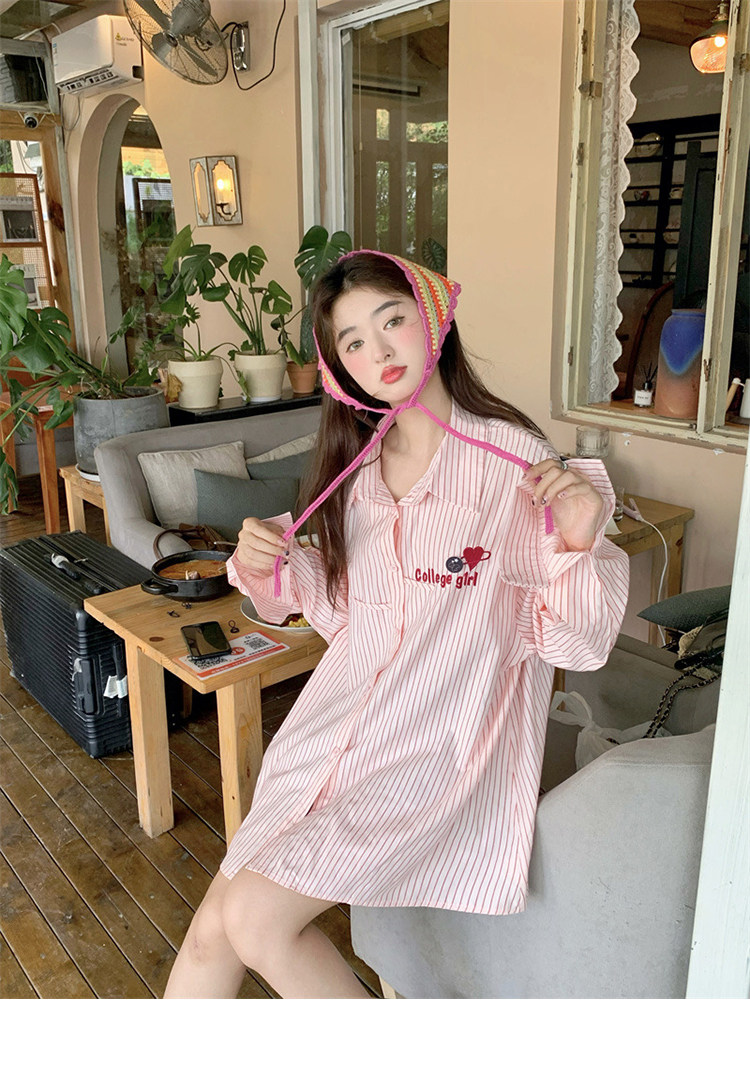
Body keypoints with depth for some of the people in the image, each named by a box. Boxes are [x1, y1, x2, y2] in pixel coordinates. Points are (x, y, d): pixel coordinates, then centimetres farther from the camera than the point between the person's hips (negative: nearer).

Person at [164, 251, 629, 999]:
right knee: (211, 931, 3)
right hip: (338, 726, 6)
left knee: (256, 918, -14)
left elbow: (572, 642, -11)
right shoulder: (356, 465, 7)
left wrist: (578, 543, -29)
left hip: (439, 748, -5)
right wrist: (274, 567, -2)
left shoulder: (512, 459, -12)